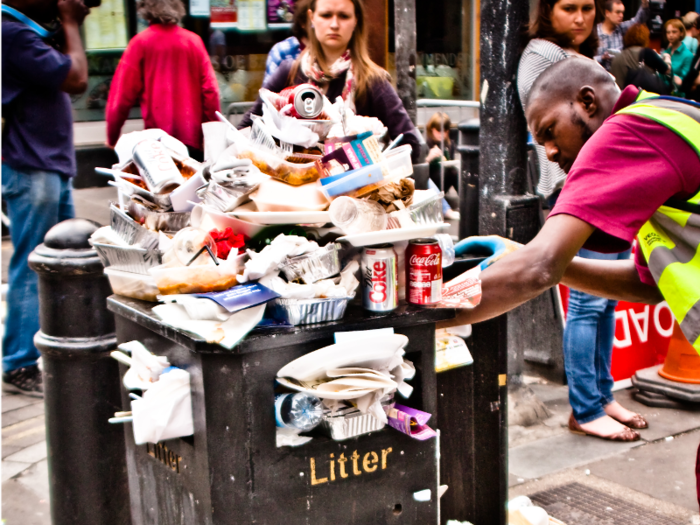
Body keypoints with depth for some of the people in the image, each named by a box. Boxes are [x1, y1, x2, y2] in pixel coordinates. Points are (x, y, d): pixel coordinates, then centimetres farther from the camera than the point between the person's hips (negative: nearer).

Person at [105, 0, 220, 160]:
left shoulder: (141, 42, -1)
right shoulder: (194, 40, 5)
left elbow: (123, 92, -2)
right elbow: (210, 89, 1)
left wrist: (112, 136, 7)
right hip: (194, 138, 2)